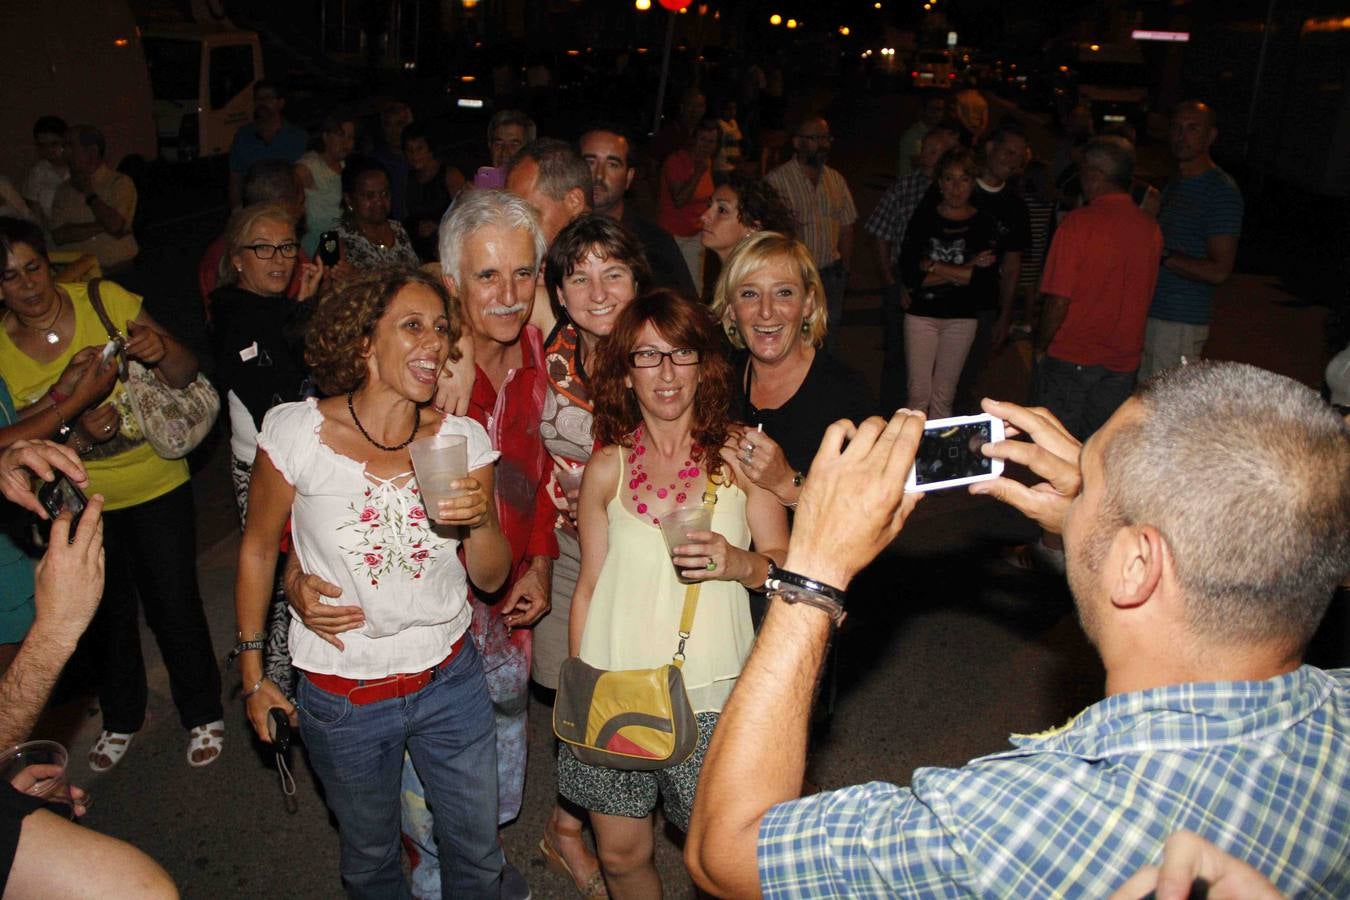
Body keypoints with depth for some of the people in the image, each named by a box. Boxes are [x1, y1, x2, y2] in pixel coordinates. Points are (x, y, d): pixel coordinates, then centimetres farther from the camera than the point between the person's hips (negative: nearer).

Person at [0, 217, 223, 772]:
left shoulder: (105, 301, -12)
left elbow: (186, 377, -10)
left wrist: (161, 351, -33)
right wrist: (79, 434, -24)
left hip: (155, 485, -2)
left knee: (174, 606, 5)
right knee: (103, 615, 19)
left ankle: (202, 714, 30)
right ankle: (121, 717, 44)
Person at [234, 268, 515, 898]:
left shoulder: (463, 440, -10)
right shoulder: (297, 432, -16)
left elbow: (491, 578, -4)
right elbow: (258, 547, -1)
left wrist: (480, 520, -26)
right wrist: (251, 668, 4)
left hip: (450, 679, 2)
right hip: (342, 698, -1)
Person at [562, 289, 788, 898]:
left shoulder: (740, 456, -2)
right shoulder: (605, 469, 2)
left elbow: (785, 567, 3)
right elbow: (589, 586, 8)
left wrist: (739, 564, -19)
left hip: (711, 694, -1)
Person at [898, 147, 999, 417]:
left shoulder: (984, 223, -1)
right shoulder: (923, 217, 1)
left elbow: (984, 279, -12)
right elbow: (908, 272, -9)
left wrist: (931, 267, -11)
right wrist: (963, 270, -12)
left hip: (962, 317, 0)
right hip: (921, 313, 0)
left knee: (943, 396, 7)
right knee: (919, 393, -1)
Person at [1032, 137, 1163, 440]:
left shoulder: (1079, 223, -15)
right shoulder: (1151, 227, 2)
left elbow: (1059, 301, -16)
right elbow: (1144, 298, 10)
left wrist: (1040, 347, -3)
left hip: (1069, 358, -5)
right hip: (1124, 363, 5)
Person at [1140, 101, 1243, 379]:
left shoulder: (1222, 191, -10)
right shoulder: (1173, 184, 18)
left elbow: (1219, 271, -16)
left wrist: (1161, 255, -17)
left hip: (1180, 325, -8)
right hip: (1148, 314, 8)